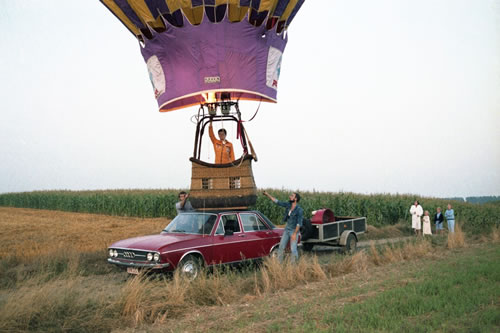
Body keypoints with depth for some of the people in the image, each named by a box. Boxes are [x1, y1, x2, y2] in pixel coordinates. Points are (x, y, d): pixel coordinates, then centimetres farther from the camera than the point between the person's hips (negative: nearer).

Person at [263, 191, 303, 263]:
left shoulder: (299, 210, -20)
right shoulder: (288, 205, -2)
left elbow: (299, 223, -20)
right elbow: (277, 202, 3)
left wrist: (295, 234, -23)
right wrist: (267, 195, -1)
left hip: (294, 231, -6)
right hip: (287, 230, 6)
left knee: (293, 249, -8)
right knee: (281, 247, 7)